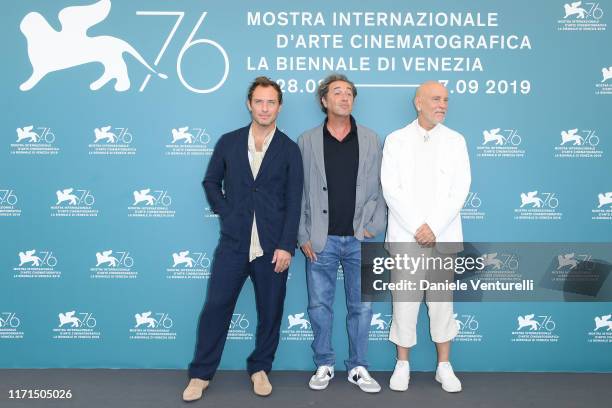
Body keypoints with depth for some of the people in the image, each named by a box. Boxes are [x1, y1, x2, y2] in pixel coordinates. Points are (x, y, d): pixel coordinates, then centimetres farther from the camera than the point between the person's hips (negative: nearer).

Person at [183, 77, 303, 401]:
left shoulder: (289, 149, 1)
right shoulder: (228, 142, 5)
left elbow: (294, 202, -3)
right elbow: (211, 182, 15)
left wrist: (286, 246, -9)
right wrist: (225, 212, 2)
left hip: (272, 246, 0)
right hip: (233, 243, 1)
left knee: (270, 311, 9)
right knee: (215, 307, 3)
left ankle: (260, 369, 29)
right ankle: (201, 374, 19)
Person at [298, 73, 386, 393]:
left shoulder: (370, 139, 6)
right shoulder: (307, 140, 4)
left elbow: (379, 188, 5)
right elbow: (299, 192, 2)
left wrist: (373, 227, -5)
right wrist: (303, 237, -3)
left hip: (360, 240, 1)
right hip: (321, 240, -1)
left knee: (361, 307, 9)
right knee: (319, 306, 8)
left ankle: (358, 367, 24)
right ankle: (324, 365, 25)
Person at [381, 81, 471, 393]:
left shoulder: (456, 141, 6)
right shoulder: (396, 140, 3)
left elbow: (460, 189, -2)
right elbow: (390, 189, -5)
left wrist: (434, 226, -12)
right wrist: (416, 227, -13)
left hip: (443, 235, 1)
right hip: (404, 235, -1)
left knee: (442, 299, 7)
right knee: (404, 300, 4)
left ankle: (444, 366, 20)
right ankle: (402, 364, 19)